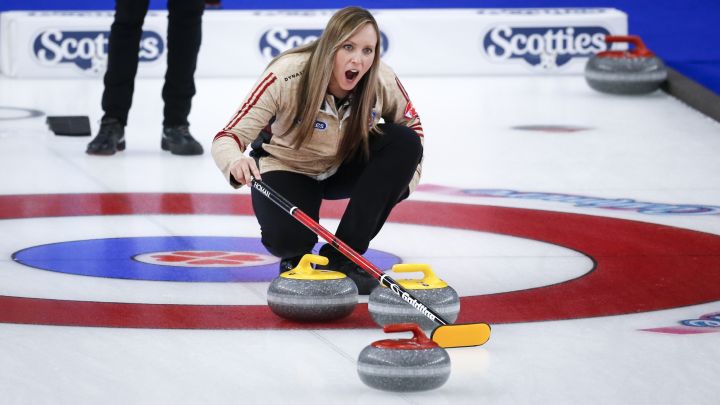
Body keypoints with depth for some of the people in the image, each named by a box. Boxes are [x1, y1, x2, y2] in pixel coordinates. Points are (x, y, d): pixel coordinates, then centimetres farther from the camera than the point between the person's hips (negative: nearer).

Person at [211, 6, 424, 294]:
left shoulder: (383, 82, -22)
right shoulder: (286, 77, -32)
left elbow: (412, 127, 0)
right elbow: (228, 137, -31)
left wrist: (402, 178, -17)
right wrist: (236, 163, -55)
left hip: (344, 168, 4)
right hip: (287, 168, -4)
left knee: (405, 142, -24)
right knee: (288, 238, -35)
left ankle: (342, 257, -16)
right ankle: (295, 256, 8)